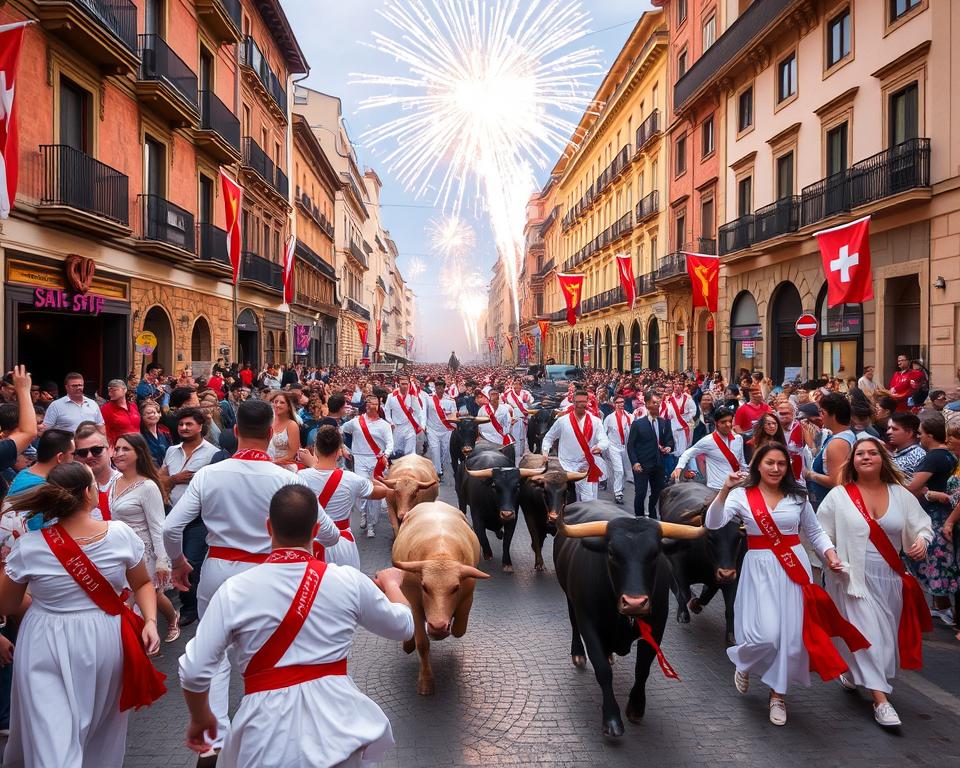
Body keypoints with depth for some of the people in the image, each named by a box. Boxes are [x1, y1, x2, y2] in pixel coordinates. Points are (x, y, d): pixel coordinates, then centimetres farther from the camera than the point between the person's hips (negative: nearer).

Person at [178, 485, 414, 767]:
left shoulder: (234, 591, -9)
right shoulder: (349, 581, -6)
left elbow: (194, 671, -7)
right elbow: (403, 627, 8)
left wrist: (200, 718, 14)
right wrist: (392, 583, 28)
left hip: (267, 731, 0)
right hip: (335, 723, 1)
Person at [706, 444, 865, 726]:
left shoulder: (797, 497, 7)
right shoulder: (742, 495, -3)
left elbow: (814, 532, 15)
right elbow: (713, 524, -16)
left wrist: (830, 554, -3)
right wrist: (724, 491, -28)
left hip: (795, 567, 3)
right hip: (760, 569, -3)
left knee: (791, 634, 3)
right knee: (767, 634, -13)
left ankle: (777, 694, 25)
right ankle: (744, 664, 23)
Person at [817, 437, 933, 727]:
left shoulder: (901, 495, 3)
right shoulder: (839, 496, -6)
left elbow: (923, 525, 7)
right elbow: (821, 533, -2)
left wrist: (921, 540, -14)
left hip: (890, 578, 4)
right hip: (854, 577, -4)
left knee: (886, 632, 14)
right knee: (866, 633, -6)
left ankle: (852, 673, 39)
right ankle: (880, 699, 1)